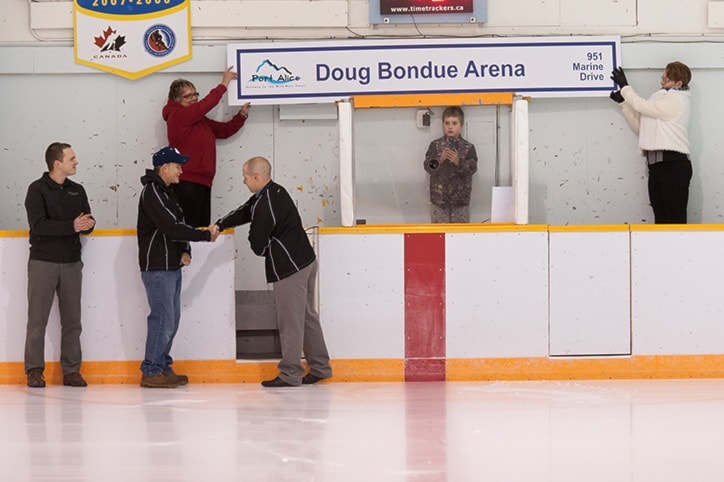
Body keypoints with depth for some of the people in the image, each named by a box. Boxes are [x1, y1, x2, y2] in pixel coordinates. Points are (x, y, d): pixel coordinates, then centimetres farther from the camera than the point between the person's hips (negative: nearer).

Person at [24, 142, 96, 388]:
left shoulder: (77, 191, 13)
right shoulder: (37, 190, -5)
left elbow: (88, 222, 10)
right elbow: (38, 224, -17)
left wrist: (87, 224, -15)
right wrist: (71, 226, -24)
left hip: (71, 263, 5)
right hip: (43, 263, -5)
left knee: (72, 321, 5)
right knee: (37, 319, -3)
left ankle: (71, 371, 11)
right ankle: (34, 370, 3)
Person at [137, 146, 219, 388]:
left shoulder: (166, 192, 18)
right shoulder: (152, 192, -15)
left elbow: (179, 226, 19)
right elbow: (171, 227, -22)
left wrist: (185, 251, 0)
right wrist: (206, 235, -15)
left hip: (172, 267, 10)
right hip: (157, 268, -10)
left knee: (171, 319, 12)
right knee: (163, 319, -10)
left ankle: (163, 367, 19)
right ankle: (151, 372, -6)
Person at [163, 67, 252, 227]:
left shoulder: (200, 120, 21)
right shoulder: (177, 115, -7)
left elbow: (225, 130, 24)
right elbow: (205, 105, -16)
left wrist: (242, 115, 10)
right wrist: (223, 84, -8)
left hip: (202, 182, 9)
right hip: (186, 183, -9)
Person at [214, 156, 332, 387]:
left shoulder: (266, 205, -21)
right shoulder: (275, 192, 11)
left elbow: (258, 246, -16)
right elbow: (244, 212, 23)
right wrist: (220, 225, 13)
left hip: (289, 268, -10)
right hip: (306, 261, 10)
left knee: (290, 322, -3)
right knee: (307, 316, 16)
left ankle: (290, 374, 3)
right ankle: (320, 367, 22)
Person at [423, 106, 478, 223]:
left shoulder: (468, 147, -1)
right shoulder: (435, 145, 1)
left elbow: (472, 168, -9)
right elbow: (428, 166, -7)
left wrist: (458, 162, -27)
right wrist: (440, 160, -26)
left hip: (461, 199, 0)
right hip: (439, 197, 0)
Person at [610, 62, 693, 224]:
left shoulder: (676, 101, -6)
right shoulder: (663, 99, 23)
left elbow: (642, 106, -8)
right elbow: (640, 127, 21)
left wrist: (625, 87, 5)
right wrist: (623, 102, 15)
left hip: (673, 165, -9)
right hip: (657, 165, 9)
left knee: (675, 219, -11)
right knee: (660, 217, 7)